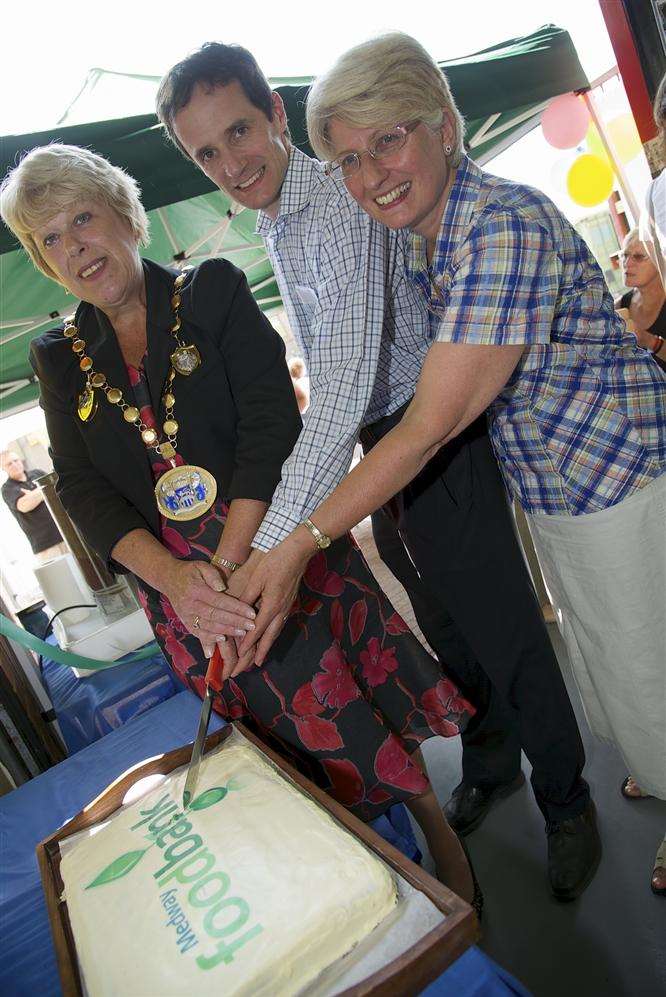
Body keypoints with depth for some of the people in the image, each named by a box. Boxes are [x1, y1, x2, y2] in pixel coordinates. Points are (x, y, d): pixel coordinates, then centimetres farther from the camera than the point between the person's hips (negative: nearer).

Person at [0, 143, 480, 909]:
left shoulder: (212, 291, -3)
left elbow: (272, 424, -13)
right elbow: (81, 490, -3)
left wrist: (228, 564, -22)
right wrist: (173, 577, -21)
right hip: (179, 588, 3)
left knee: (362, 711, 8)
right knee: (296, 745, 16)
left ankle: (440, 834, 36)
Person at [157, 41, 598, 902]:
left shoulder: (342, 207, -21)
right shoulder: (272, 226, 10)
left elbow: (346, 386, -33)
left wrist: (277, 543, -38)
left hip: (434, 441, -8)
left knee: (503, 632, 3)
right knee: (446, 634, 21)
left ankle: (565, 801, 28)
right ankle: (490, 766, 44)